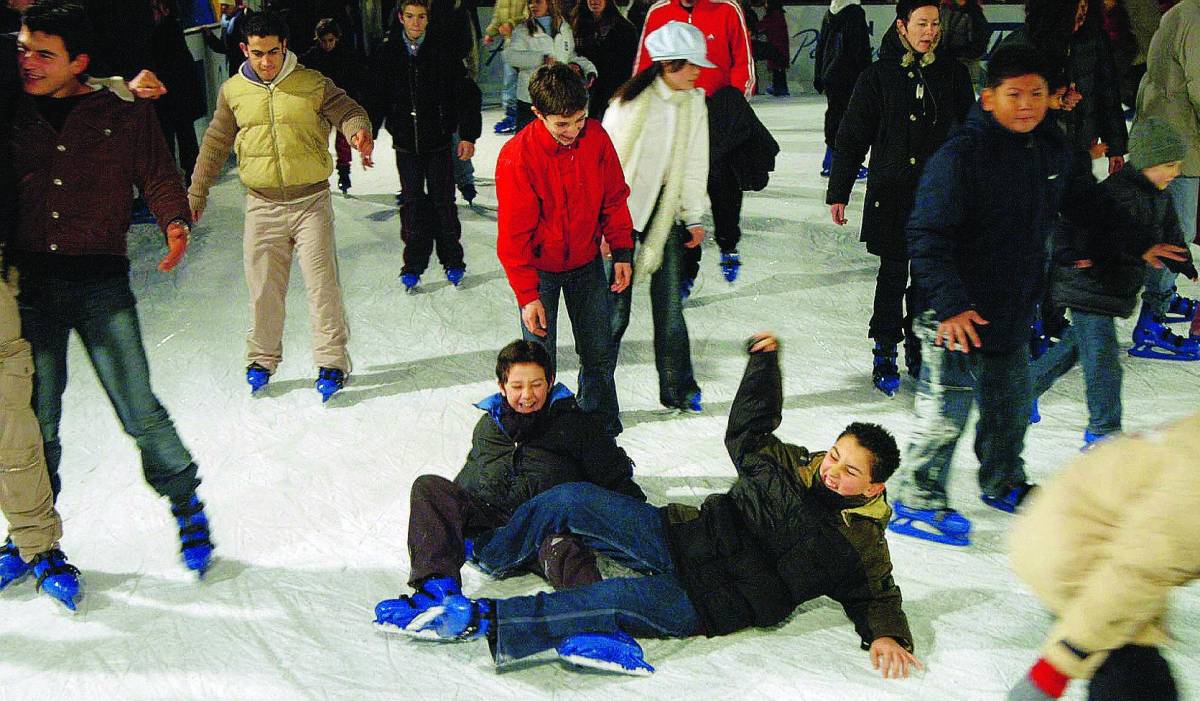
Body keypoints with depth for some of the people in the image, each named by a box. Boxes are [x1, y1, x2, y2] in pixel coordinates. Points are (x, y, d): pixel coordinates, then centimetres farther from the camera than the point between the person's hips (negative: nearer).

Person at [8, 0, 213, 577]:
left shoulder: (124, 113, 2)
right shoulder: (13, 112, 7)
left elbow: (158, 177, 2)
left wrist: (175, 223, -16)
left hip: (101, 282, -2)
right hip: (30, 282, 2)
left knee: (140, 412, -6)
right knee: (35, 420, 7)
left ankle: (187, 508, 17)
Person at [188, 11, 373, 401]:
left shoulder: (313, 84, -3)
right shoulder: (233, 91, 5)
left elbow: (348, 112, -6)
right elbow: (215, 144, 13)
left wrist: (358, 131, -31)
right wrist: (196, 193, 17)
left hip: (311, 200, -2)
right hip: (262, 205, 2)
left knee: (322, 284, -5)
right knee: (263, 288, 8)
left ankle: (331, 362, 4)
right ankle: (262, 359, 24)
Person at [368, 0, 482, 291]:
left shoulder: (443, 53, -4)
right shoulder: (388, 54, 1)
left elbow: (468, 95, -1)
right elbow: (377, 99, 7)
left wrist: (468, 136, -8)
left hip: (439, 143, -1)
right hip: (406, 144, 1)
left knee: (443, 202, 4)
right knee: (412, 204, 5)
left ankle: (453, 262, 18)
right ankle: (414, 265, 14)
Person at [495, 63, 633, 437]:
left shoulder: (596, 137, -13)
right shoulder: (517, 157, -24)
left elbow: (614, 198, 2)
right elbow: (514, 234, -18)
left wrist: (622, 251, -2)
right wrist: (527, 295, -18)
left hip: (587, 261, 4)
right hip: (539, 269, -4)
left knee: (600, 353, 12)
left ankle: (602, 428, 34)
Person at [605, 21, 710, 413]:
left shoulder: (694, 103, 2)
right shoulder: (632, 102, -13)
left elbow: (695, 164, 9)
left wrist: (694, 217, 9)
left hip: (666, 211, 4)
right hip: (623, 209, -4)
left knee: (669, 304, 5)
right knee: (615, 309, -3)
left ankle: (678, 390, 18)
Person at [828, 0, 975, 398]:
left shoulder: (952, 74, 5)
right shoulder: (878, 76, -2)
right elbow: (852, 137, 0)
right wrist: (838, 193, -2)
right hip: (892, 193, -2)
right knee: (893, 276, 1)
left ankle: (918, 346, 24)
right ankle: (885, 354, 12)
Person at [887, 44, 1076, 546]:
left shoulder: (1053, 149, 4)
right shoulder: (960, 156, -21)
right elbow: (926, 237, -22)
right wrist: (949, 305, -26)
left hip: (1015, 309, 8)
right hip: (960, 314, -8)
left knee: (1011, 405, 22)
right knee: (945, 414, 0)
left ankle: (1003, 483, 43)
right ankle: (916, 502, 17)